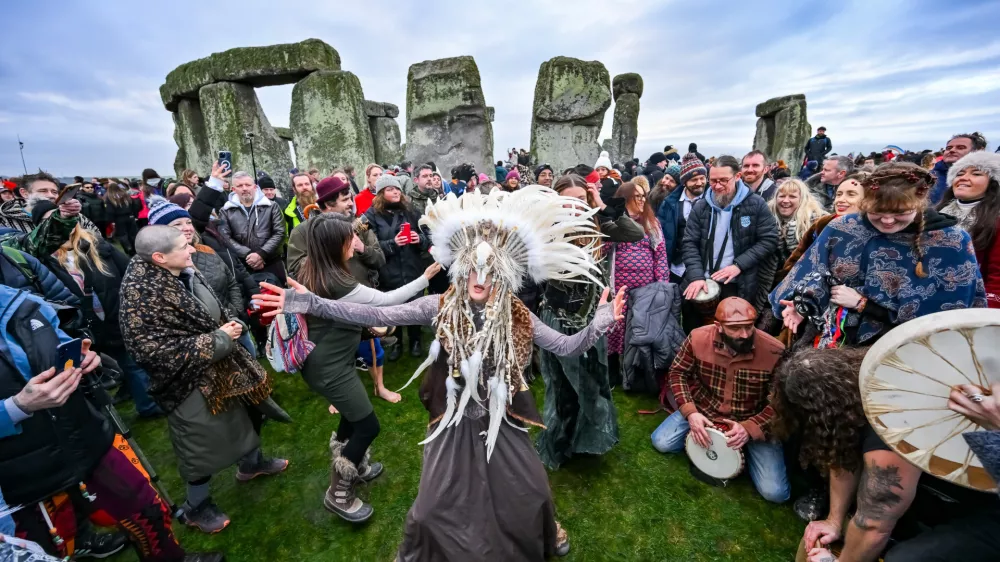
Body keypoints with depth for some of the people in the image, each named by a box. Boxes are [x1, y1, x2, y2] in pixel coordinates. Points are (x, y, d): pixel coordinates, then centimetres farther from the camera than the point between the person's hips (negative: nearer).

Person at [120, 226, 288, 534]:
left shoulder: (185, 273, -3)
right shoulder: (142, 297, -27)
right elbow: (157, 351, -28)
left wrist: (230, 325, -6)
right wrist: (219, 339, -24)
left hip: (222, 367, 8)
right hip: (192, 382, -8)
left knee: (247, 411, 24)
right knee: (205, 442, 10)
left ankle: (252, 462, 52)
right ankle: (195, 507, 38)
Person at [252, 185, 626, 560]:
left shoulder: (517, 317, -12)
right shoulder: (440, 307, -16)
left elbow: (566, 347, -8)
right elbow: (377, 315, -21)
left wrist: (601, 320, -22)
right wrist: (311, 303, -27)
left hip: (501, 419, 2)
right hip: (453, 421, -1)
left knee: (533, 492, 17)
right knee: (433, 507, 11)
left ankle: (545, 531, 55)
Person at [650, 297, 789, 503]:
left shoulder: (775, 352, -24)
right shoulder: (698, 338, -20)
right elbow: (677, 373, -5)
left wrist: (749, 428, -28)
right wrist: (690, 412, -18)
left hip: (755, 421, -1)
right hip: (704, 410, 2)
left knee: (775, 493, -11)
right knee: (661, 443, -10)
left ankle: (745, 449, 17)